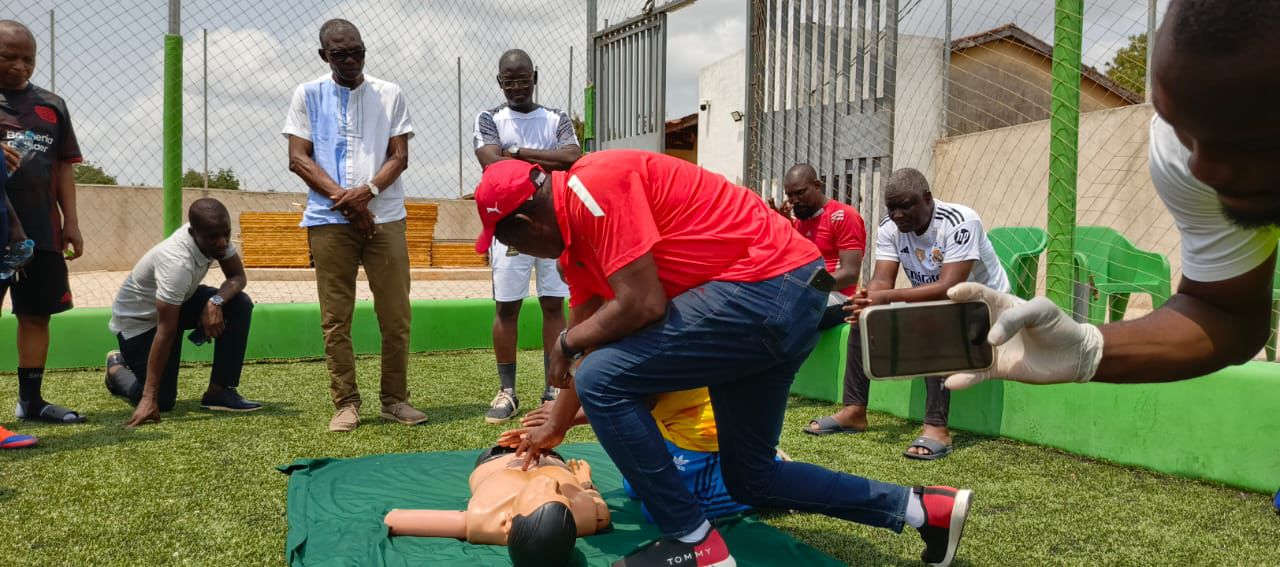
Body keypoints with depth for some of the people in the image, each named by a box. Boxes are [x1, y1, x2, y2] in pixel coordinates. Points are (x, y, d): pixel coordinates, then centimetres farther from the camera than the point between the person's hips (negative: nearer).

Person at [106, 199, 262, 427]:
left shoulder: (215, 236, -19)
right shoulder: (177, 262, -38)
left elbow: (238, 277, -7)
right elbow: (165, 331, -40)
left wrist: (215, 301, -31)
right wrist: (149, 398, -38)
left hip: (177, 303, 7)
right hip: (137, 320, -7)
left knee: (240, 303, -18)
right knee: (162, 401, -12)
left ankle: (219, 391, -10)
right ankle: (118, 368, 21)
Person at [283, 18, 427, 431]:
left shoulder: (389, 95, 9)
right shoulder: (307, 95, 8)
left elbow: (399, 156, 4)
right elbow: (298, 158, 2)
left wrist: (368, 191, -14)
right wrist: (343, 198, -10)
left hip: (385, 217, 1)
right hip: (329, 220, 0)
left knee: (396, 314, 1)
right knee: (335, 318, 1)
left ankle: (395, 398, 12)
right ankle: (346, 403, 9)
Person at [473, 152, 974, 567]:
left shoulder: (592, 185, -15)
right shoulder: (576, 237, 16)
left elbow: (641, 306, -22)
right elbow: (593, 343, 24)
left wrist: (565, 342, -4)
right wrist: (554, 428, 30)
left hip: (769, 286, -11)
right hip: (782, 301, 11)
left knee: (603, 383, -13)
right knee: (750, 479, 17)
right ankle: (925, 509, 24)